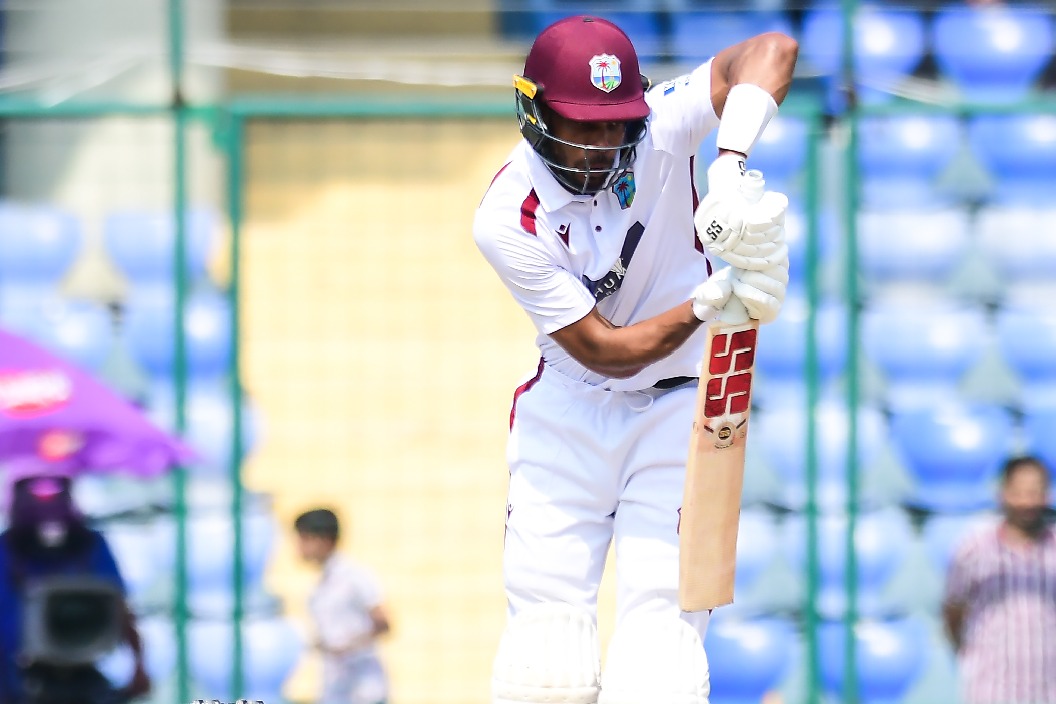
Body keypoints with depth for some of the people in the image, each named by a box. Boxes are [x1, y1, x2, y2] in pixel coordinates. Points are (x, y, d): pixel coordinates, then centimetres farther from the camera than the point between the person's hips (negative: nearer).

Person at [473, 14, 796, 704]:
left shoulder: (660, 129, -17)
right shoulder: (506, 221, -19)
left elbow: (772, 51, -31)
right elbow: (606, 351, -21)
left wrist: (731, 166, -46)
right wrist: (713, 299, -35)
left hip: (679, 406, 0)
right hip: (568, 408, 0)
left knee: (662, 618, -13)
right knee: (546, 622, -5)